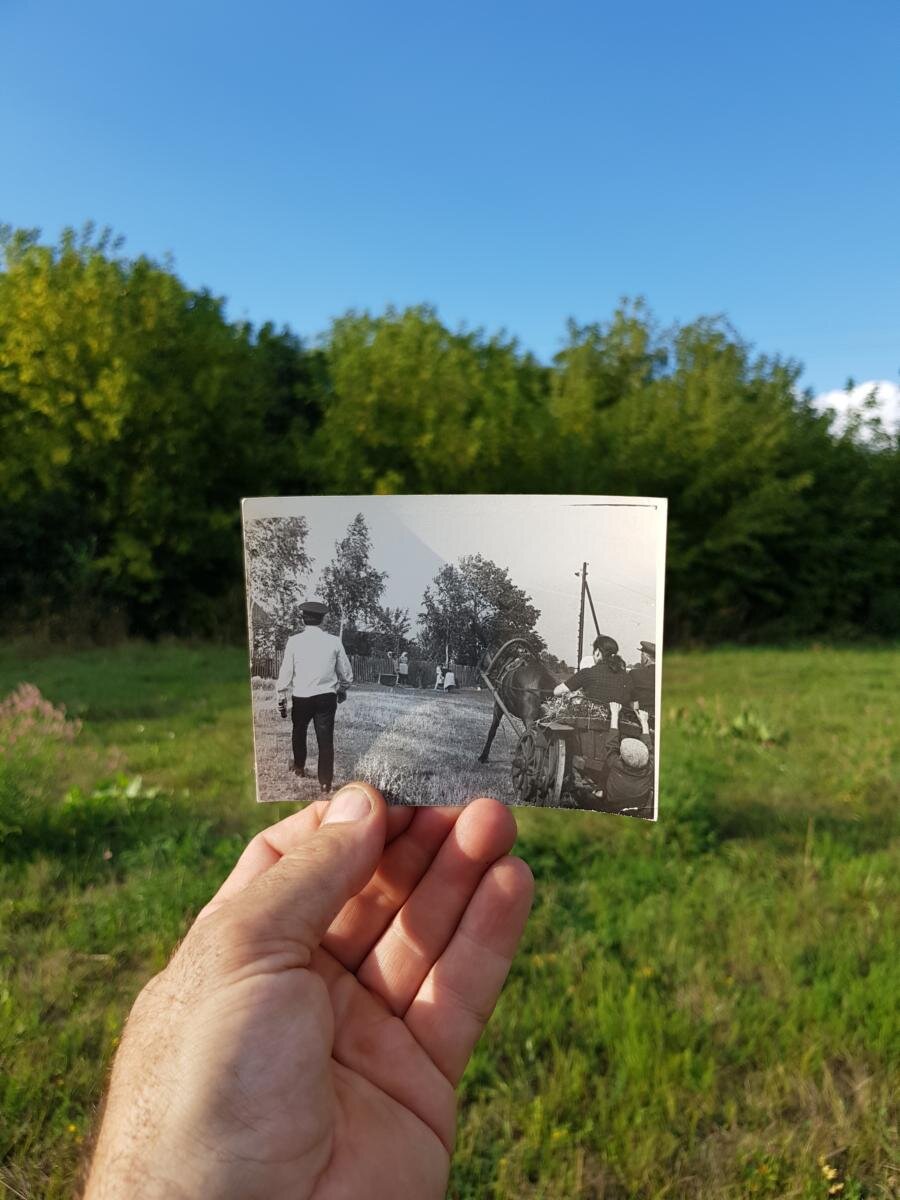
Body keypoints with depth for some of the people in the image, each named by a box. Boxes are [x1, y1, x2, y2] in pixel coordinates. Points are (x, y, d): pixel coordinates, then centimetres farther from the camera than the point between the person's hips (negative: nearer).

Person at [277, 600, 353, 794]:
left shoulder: (294, 641, -7)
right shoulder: (334, 641, -3)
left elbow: (286, 672, -4)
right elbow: (346, 672, 6)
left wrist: (282, 698, 7)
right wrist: (342, 689, 25)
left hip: (301, 697, 0)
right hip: (327, 697, 0)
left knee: (299, 732, 25)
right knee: (326, 739, 5)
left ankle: (299, 767, 45)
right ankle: (325, 784, 7)